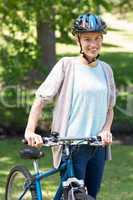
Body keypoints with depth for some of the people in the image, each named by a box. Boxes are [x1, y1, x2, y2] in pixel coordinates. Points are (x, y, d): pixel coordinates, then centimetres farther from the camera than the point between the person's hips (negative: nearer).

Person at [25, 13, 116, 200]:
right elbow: (40, 100, -6)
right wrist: (30, 131, -18)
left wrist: (106, 130, -3)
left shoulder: (105, 70, 9)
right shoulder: (66, 66, -6)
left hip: (98, 146, 5)